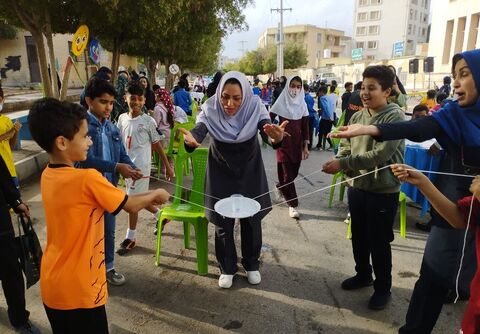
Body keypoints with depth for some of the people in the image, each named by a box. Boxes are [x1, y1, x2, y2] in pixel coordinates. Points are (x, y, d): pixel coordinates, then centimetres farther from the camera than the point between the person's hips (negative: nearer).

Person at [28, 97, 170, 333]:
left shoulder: (47, 176, -2)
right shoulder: (87, 179, -26)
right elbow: (131, 206, -12)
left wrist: (145, 199, 7)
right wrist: (156, 194, 6)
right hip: (79, 291, -7)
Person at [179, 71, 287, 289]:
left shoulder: (255, 106, -22)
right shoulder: (211, 108, -22)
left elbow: (267, 130, -34)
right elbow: (199, 130, -36)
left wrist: (276, 138, -59)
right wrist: (190, 140, -60)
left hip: (249, 169, 1)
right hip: (221, 171, 0)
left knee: (252, 217, 11)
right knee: (222, 220, 7)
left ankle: (252, 264, 33)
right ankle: (227, 267, 28)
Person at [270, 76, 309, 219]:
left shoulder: (302, 104, 3)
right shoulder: (281, 102, -7)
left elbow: (305, 126, 4)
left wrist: (305, 146, 2)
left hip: (297, 143, 4)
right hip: (283, 143, -4)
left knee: (294, 172, 11)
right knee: (287, 173, -3)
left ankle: (280, 187, 42)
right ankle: (293, 205, 6)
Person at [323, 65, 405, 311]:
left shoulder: (395, 117, -14)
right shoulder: (357, 116, 5)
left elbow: (380, 155, -23)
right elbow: (345, 147, 6)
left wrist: (342, 164, -24)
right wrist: (337, 162, -16)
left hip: (383, 191, -6)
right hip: (357, 187, 6)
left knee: (379, 242, 7)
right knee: (358, 237, 19)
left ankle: (383, 287, 28)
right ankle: (363, 274, 41)